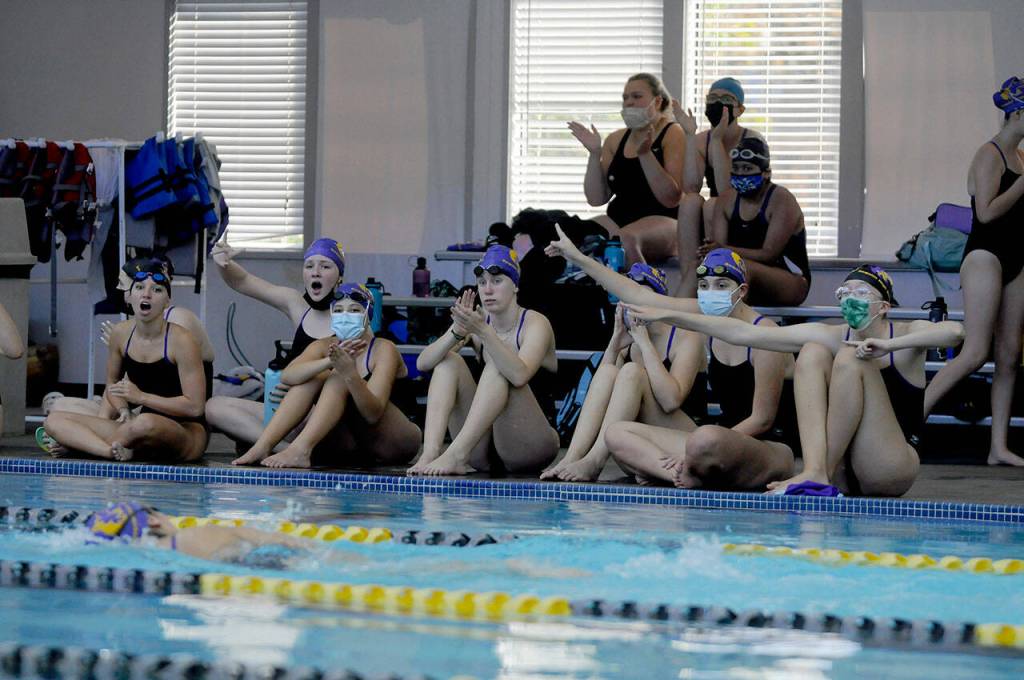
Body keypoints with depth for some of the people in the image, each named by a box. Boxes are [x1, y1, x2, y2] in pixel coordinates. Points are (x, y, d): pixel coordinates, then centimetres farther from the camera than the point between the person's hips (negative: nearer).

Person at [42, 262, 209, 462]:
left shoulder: (180, 341, -13)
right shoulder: (121, 335, 3)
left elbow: (194, 406, -16)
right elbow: (112, 383, 19)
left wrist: (141, 397, -18)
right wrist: (123, 410, -3)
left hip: (188, 432, -6)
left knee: (146, 423, -44)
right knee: (53, 420, -8)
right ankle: (114, 451, -33)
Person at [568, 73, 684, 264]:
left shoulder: (673, 135, -2)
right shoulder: (616, 140, 14)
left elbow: (671, 199, -13)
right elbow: (596, 199, 10)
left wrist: (645, 154, -21)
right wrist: (594, 154, -3)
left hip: (663, 222, -5)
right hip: (618, 219, 5)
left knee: (626, 239, -37)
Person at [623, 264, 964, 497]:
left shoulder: (905, 334, 1)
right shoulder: (831, 336, 9)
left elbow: (955, 331, -23)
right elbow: (744, 333, 5)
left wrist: (888, 345, -29)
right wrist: (669, 316, -1)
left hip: (892, 470, -4)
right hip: (843, 478, 4)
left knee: (850, 359, -19)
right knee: (812, 353, -10)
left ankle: (823, 472, -23)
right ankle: (815, 471, -29)